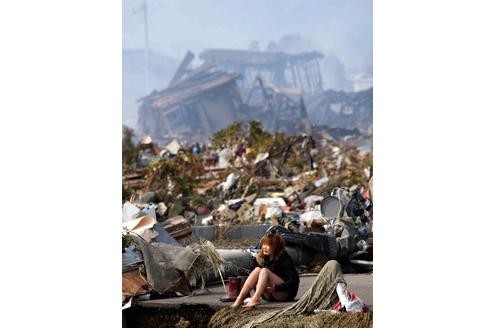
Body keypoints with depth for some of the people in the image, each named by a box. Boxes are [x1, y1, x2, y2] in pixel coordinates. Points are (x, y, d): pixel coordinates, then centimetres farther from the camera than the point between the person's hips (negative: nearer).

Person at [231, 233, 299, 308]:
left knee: (264, 271, -26)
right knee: (257, 270, -18)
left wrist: (276, 288, -28)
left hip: (287, 293, -6)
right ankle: (239, 300, -32)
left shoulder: (284, 258, -11)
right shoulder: (264, 258, 8)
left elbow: (294, 280, -18)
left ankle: (255, 299, -49)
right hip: (270, 296, 6)